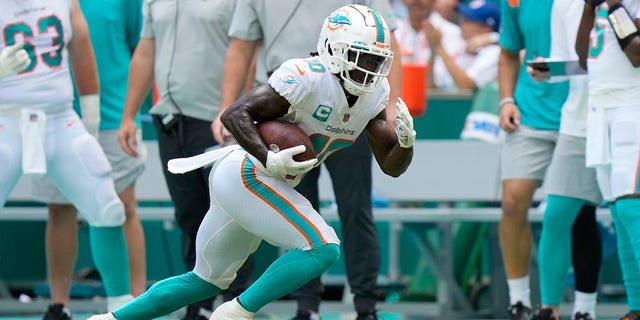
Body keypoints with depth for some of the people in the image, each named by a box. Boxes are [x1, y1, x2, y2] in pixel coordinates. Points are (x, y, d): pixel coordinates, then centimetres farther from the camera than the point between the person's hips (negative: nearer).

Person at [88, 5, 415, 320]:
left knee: (208, 280, 19)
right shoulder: (308, 77, -20)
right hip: (246, 175, -10)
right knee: (322, 248, -20)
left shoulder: (374, 94, 6)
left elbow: (392, 165, 8)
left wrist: (406, 141, -13)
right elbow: (234, 114, -22)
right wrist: (269, 160, -32)